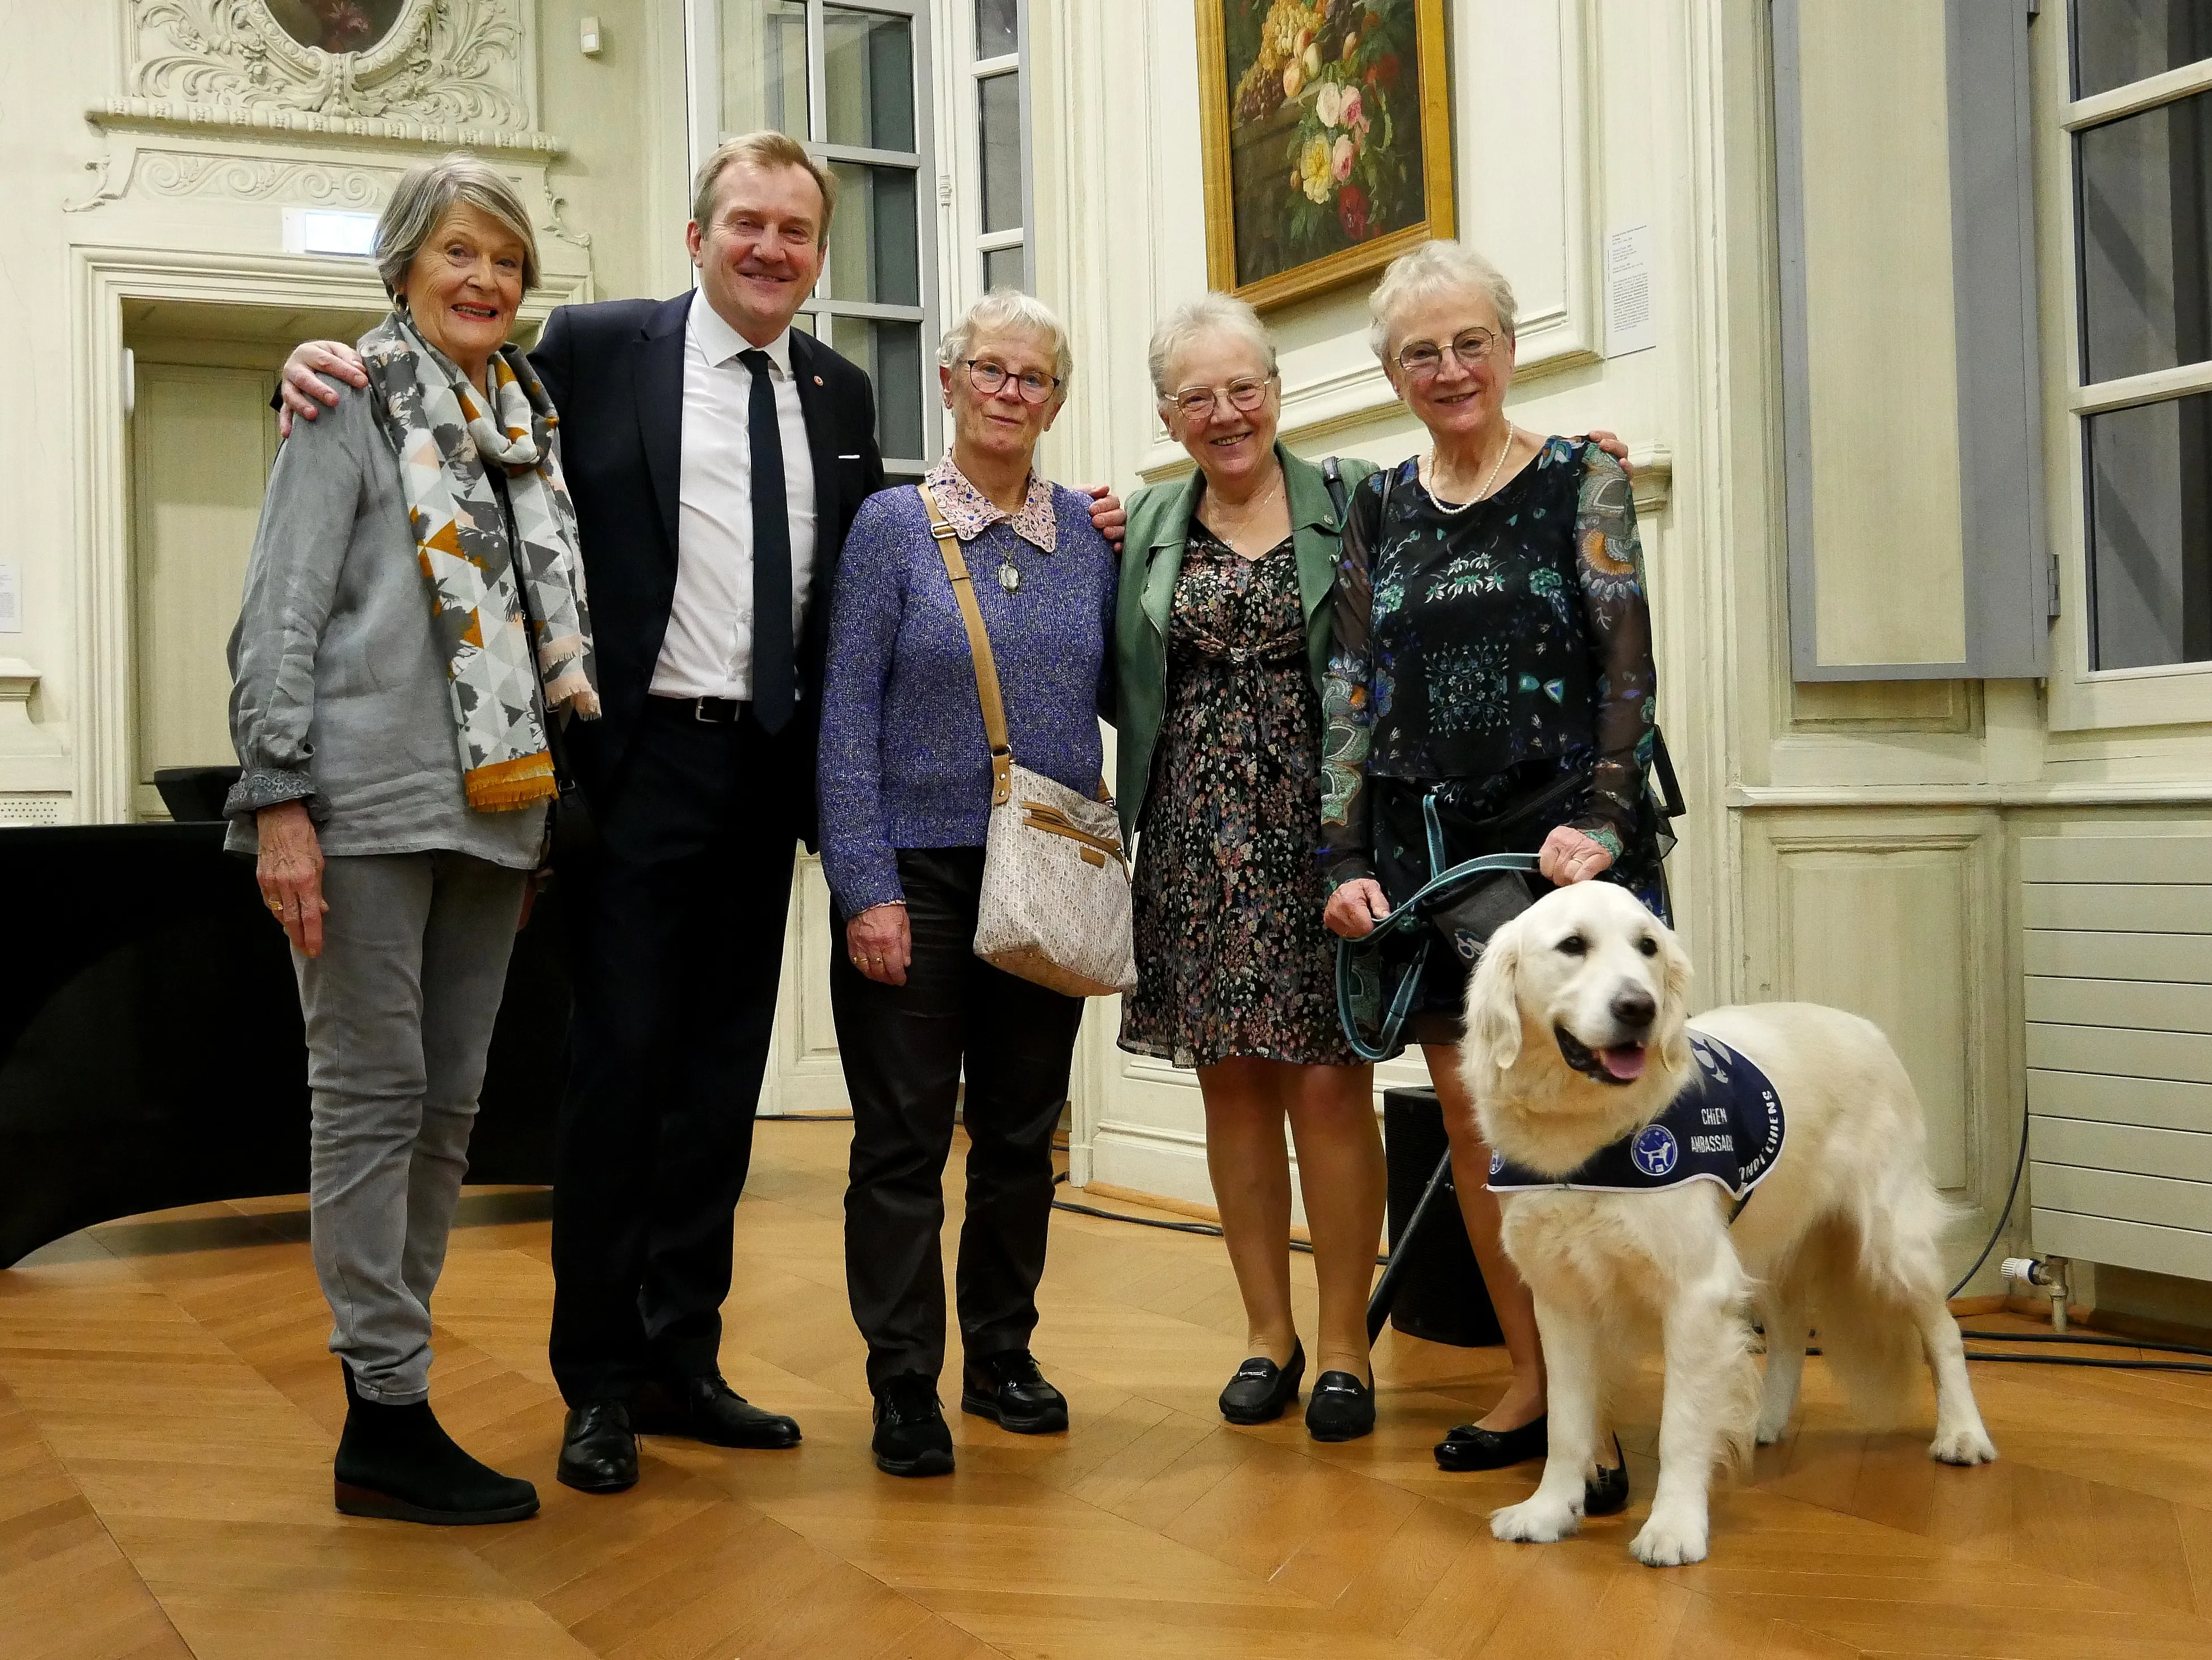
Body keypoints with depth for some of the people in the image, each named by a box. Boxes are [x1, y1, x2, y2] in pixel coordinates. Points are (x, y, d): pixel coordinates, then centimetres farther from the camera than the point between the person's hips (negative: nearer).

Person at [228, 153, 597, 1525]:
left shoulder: (524, 422, 18)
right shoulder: (355, 406, 0)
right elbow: (283, 613, -7)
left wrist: (546, 801, 17)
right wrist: (279, 803, -14)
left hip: (492, 805, 7)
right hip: (369, 803, -7)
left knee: (450, 1103, 9)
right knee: (373, 1093, -3)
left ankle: (390, 1353, 19)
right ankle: (386, 1413, 2)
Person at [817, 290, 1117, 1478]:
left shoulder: (1090, 534, 8)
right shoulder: (892, 527, -1)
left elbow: (1120, 696, 10)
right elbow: (847, 718, -5)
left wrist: (1134, 566, 0)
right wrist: (867, 887, -12)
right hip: (920, 874, -3)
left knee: (1022, 1131, 11)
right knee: (904, 1136, 0)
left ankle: (1002, 1355, 26)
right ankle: (905, 1386, 10)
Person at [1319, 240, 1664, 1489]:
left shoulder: (1582, 482, 2)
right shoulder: (1380, 512, 13)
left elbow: (1629, 670, -4)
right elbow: (1355, 696, 10)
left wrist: (1603, 821, -16)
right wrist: (1348, 861, 3)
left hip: (1563, 847, -4)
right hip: (1428, 854, 4)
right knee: (1473, 1126, 6)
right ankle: (1532, 1384, 18)